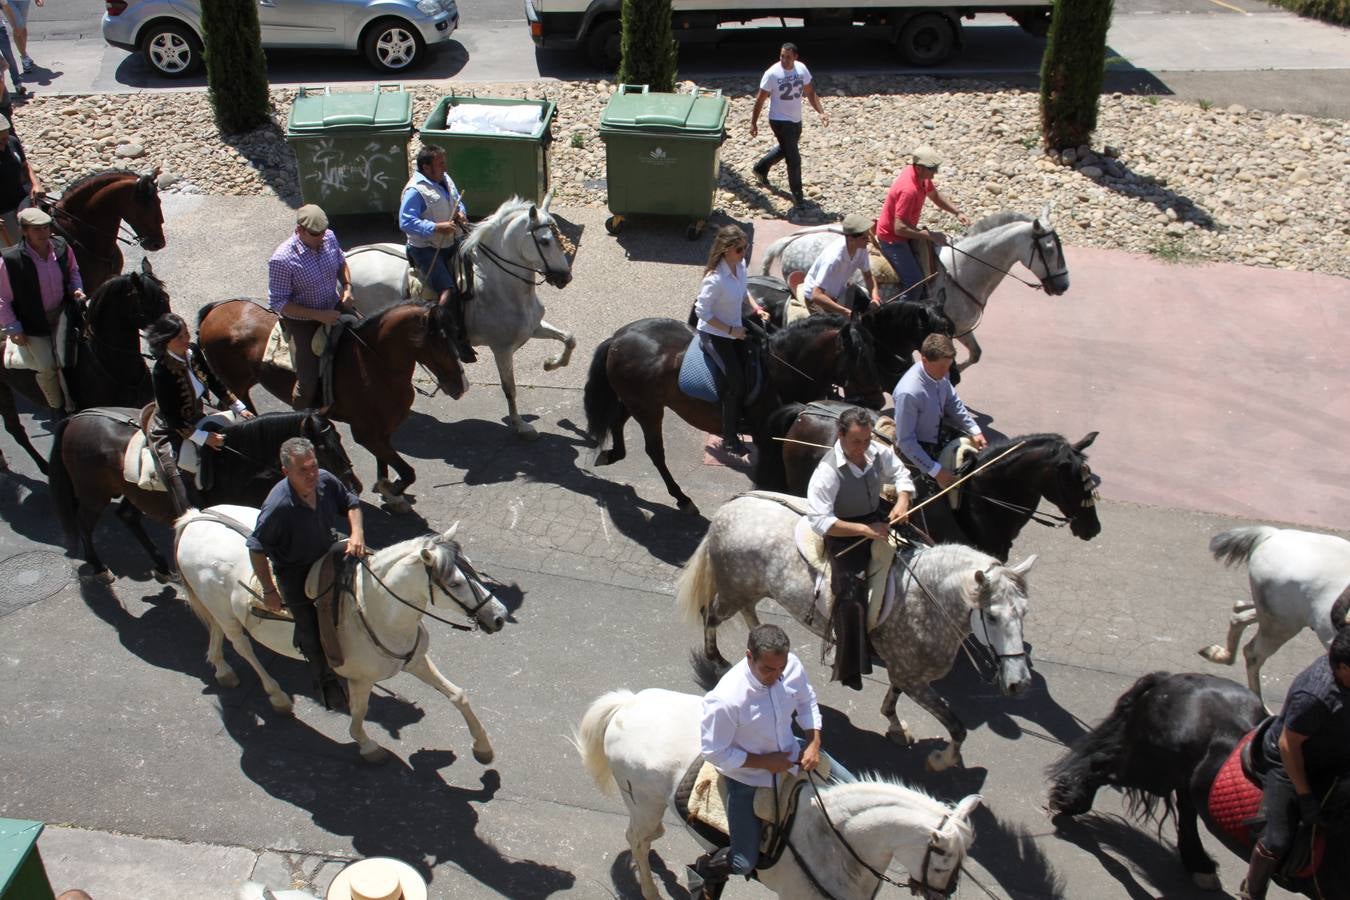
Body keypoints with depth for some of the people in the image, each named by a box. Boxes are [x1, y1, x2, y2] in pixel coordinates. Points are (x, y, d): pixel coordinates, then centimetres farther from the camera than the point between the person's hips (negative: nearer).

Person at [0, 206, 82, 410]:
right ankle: (57, 408, 22)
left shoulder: (61, 246, -11)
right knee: (46, 367, -4)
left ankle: (72, 405, 16)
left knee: (64, 359, -6)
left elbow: (73, 271, 13)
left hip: (61, 313, 3)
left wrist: (77, 289, -6)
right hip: (33, 323, -3)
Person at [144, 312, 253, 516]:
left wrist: (240, 408, 0)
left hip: (197, 419, 8)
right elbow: (172, 419, -25)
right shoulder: (162, 373, -28)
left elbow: (215, 384, 7)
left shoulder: (193, 353, -8)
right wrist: (203, 438, -27)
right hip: (169, 433, -8)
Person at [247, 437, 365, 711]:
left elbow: (351, 503, -3)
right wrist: (269, 590, -18)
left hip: (327, 558, 5)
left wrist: (357, 533, -22)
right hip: (294, 573, -5)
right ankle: (326, 680, 32)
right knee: (312, 631, 5)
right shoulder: (278, 505, -37)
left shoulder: (326, 480, -23)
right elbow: (256, 548, -25)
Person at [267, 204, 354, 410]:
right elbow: (278, 303, -21)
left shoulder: (329, 238, -10)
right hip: (302, 322, -6)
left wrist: (347, 287, -7)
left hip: (334, 307, 6)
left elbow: (341, 262, 13)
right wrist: (319, 316, -26)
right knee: (308, 383, -14)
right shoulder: (282, 260, -27)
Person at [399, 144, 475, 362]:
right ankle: (458, 341, -16)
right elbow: (406, 222, -25)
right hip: (427, 249, -9)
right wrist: (437, 228, -30)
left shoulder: (445, 179, 8)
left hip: (452, 242, 9)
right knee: (449, 291, -21)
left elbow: (457, 201, 24)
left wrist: (460, 213, 0)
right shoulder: (415, 191, -18)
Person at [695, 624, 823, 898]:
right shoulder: (726, 699, -37)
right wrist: (765, 762, -22)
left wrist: (814, 744, -13)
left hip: (790, 756, 6)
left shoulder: (792, 665, -21)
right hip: (748, 778, -6)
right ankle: (708, 868, 34)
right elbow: (714, 752, -24)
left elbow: (807, 703, 0)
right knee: (744, 864, -3)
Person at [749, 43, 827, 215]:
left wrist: (821, 112, -5)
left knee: (785, 149, 27)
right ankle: (798, 198, 4)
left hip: (796, 119, 7)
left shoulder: (802, 69, -3)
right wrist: (753, 123, -10)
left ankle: (761, 168, 52)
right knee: (794, 159, -8)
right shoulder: (772, 73, -18)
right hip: (780, 121, -7)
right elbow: (760, 99, -11)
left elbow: (810, 93, 7)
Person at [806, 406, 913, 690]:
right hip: (844, 535, -7)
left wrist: (902, 500, -11)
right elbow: (819, 521, -28)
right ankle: (849, 669, -4)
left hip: (877, 519, 7)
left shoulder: (878, 452, -9)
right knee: (851, 594, -19)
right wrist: (865, 530, -31)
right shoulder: (828, 471, -26)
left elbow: (900, 474, 11)